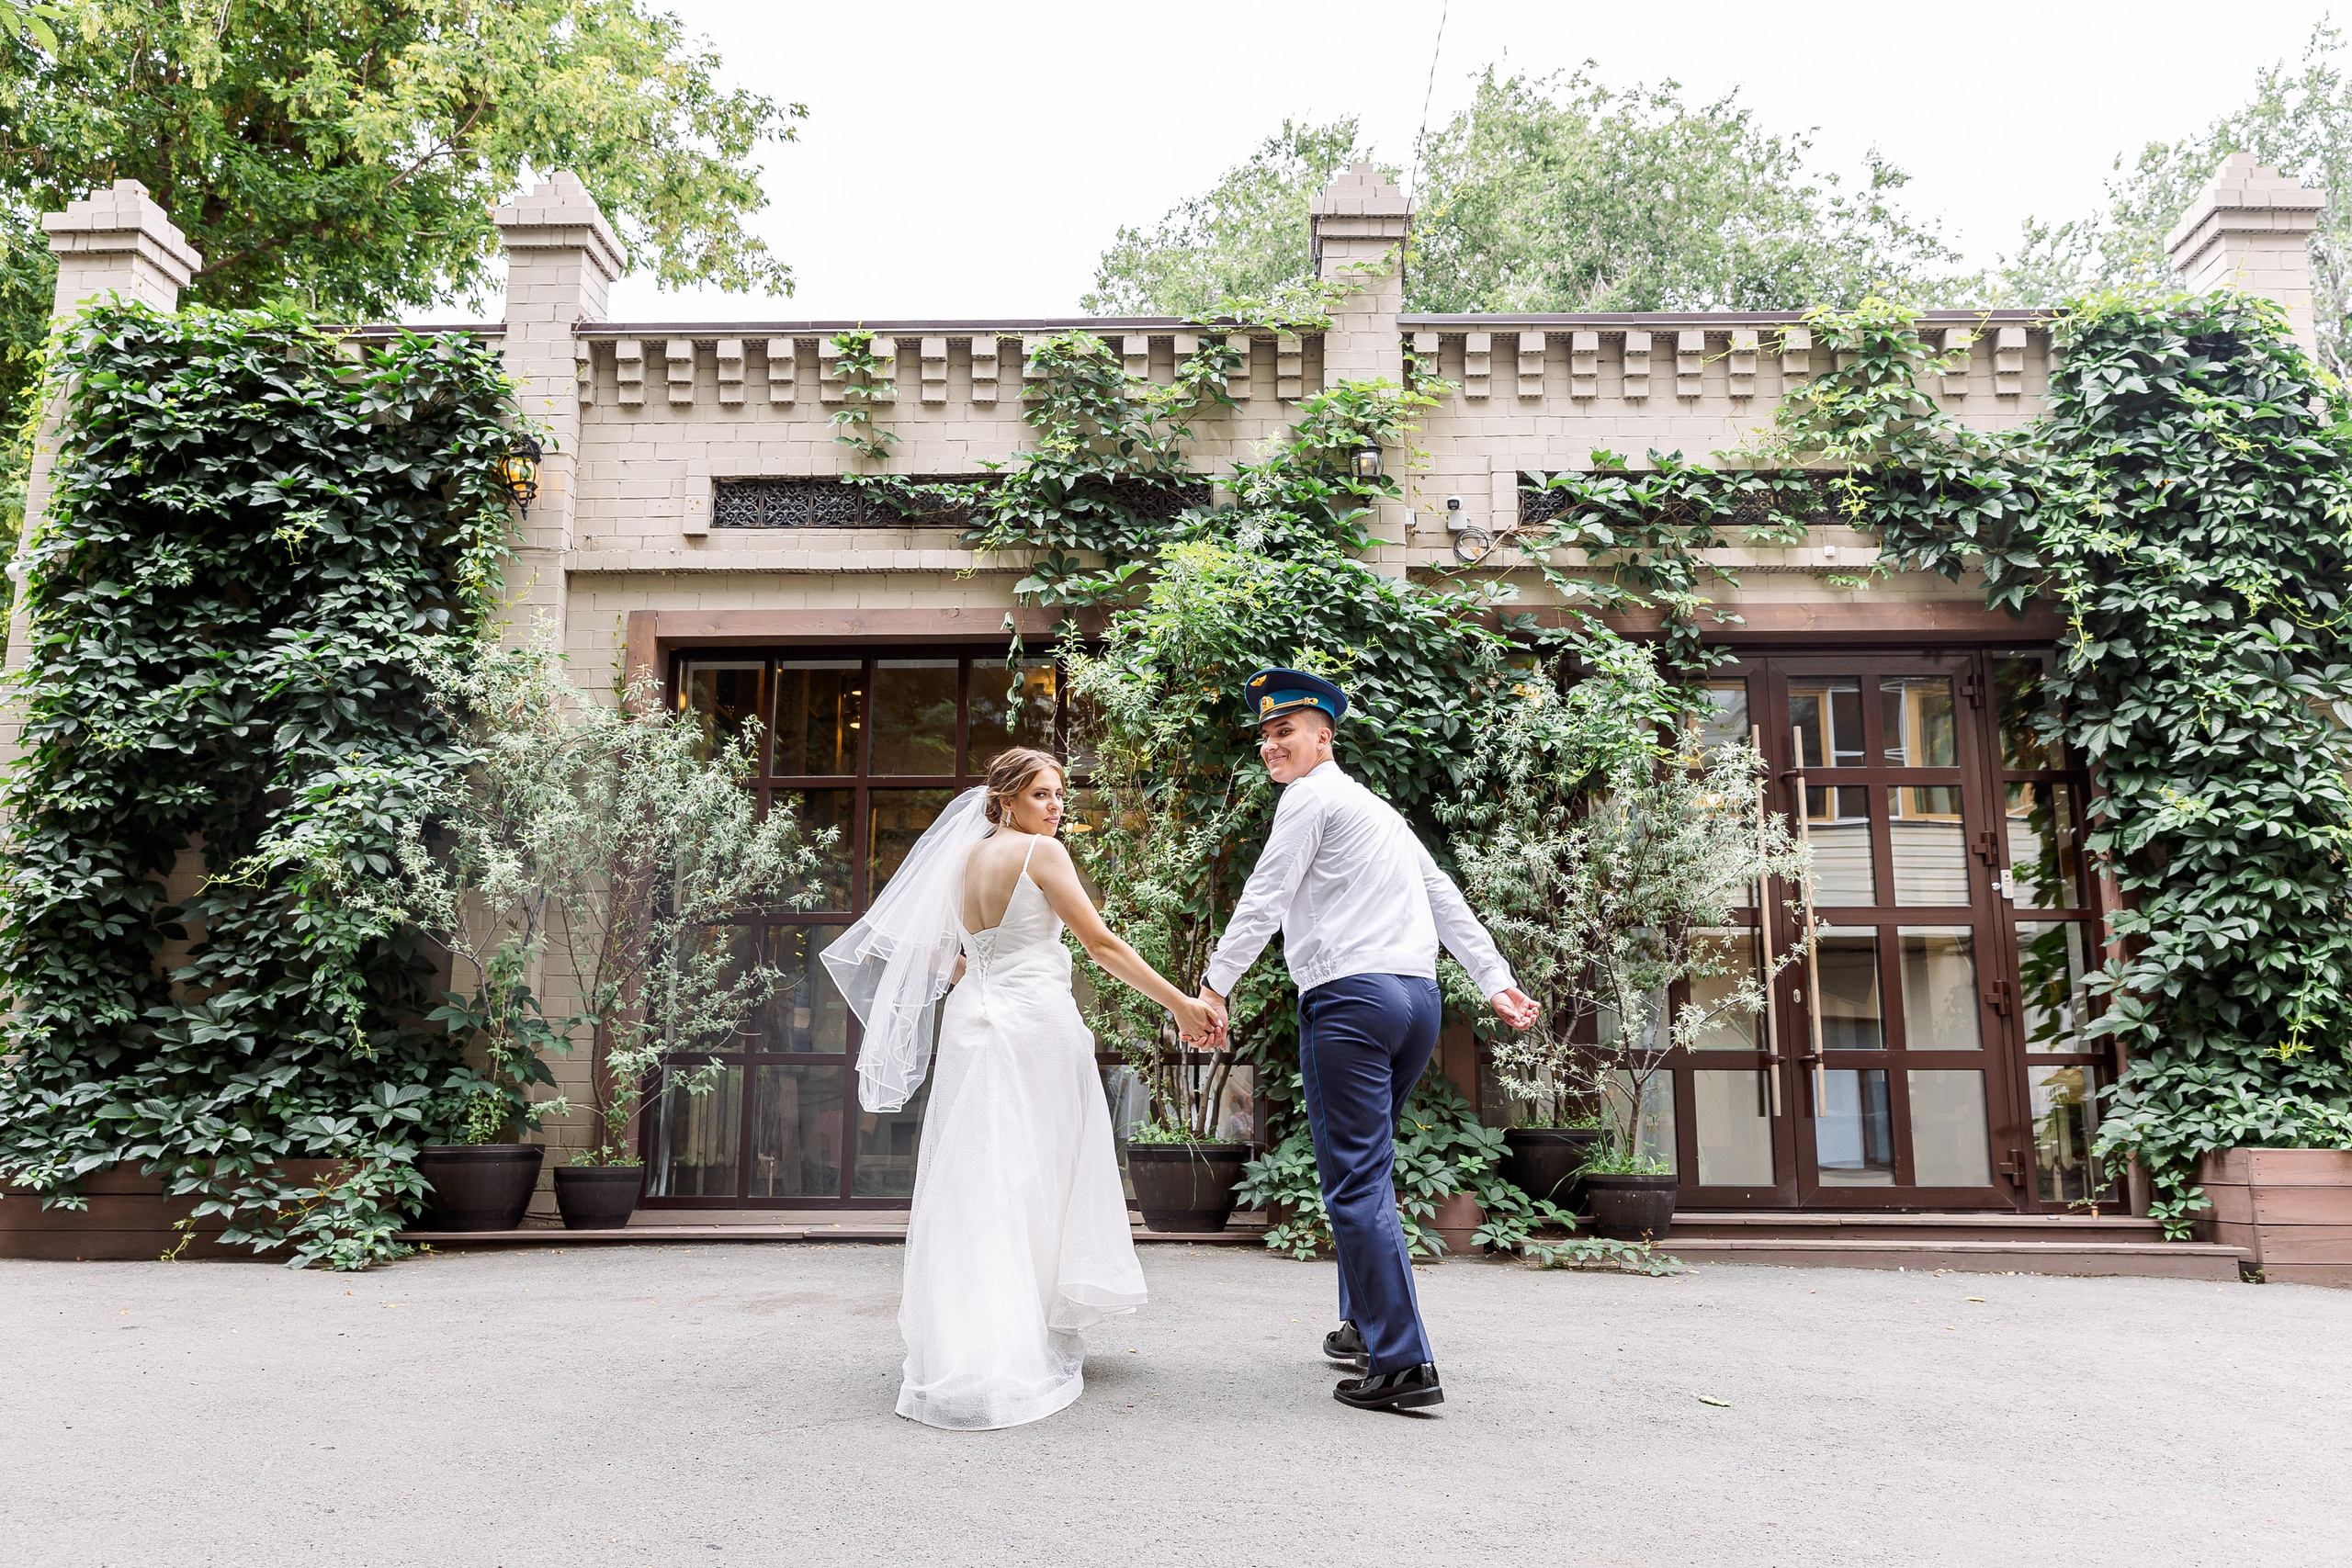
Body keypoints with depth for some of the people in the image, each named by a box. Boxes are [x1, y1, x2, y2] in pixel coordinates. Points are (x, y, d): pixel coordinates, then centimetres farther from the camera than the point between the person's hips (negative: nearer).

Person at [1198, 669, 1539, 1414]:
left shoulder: (1310, 797, -2)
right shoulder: (1377, 806, 25)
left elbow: (1263, 900, -7)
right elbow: (1445, 898, 21)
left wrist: (1215, 986, -4)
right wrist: (1496, 981, 19)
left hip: (1351, 997, -9)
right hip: (1418, 996, 9)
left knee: (1356, 1181, -7)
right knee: (1364, 1166, 20)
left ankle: (1402, 1363, -8)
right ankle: (1364, 1324, 28)